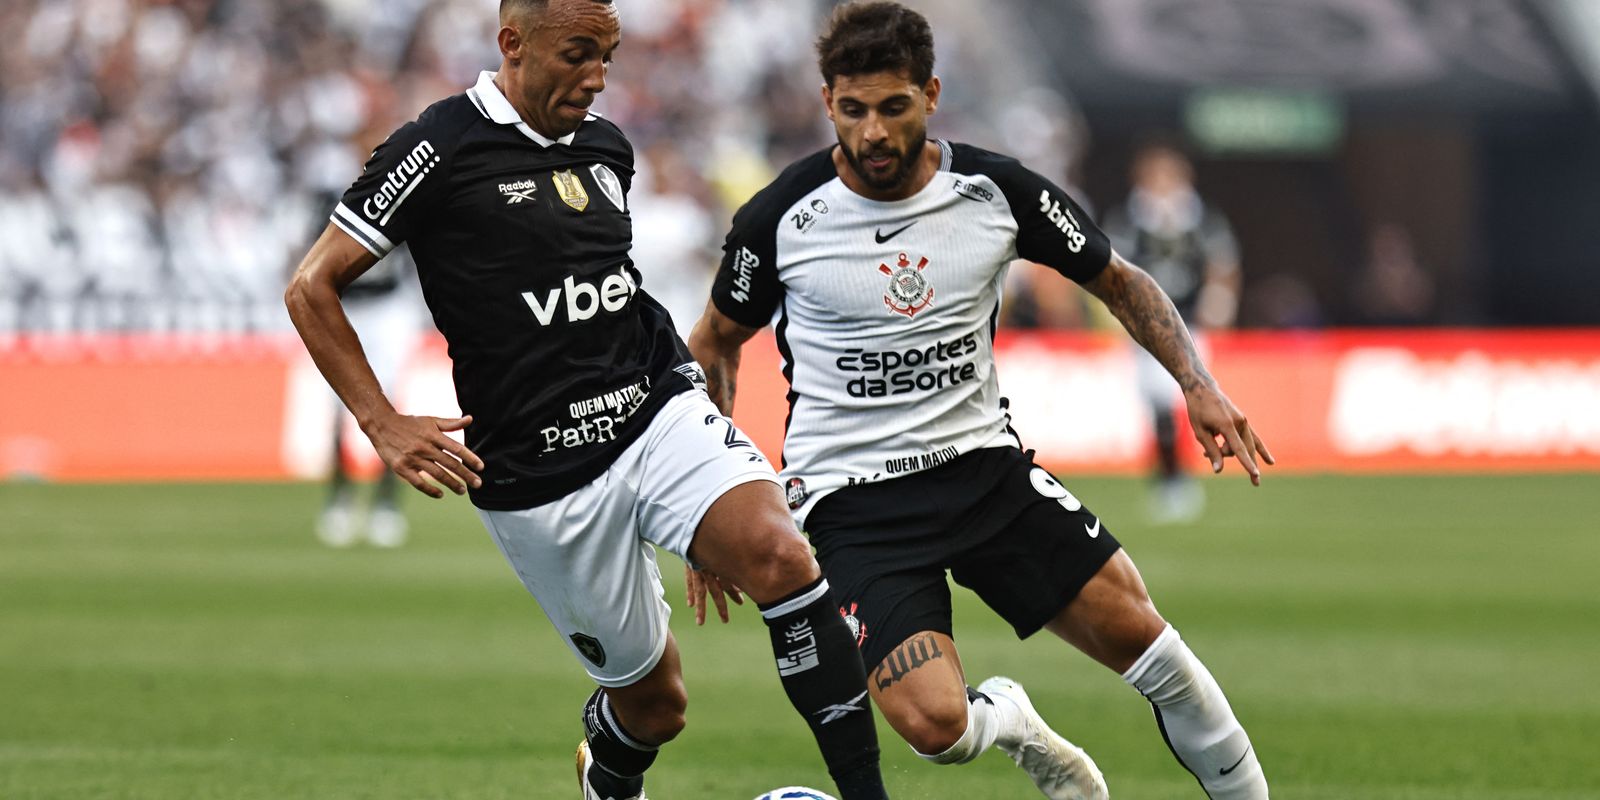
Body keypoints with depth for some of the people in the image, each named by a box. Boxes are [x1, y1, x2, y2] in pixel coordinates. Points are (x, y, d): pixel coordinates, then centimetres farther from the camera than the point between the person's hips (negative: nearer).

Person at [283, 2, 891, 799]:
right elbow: (311, 288, -6)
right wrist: (384, 427, -11)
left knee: (780, 555, -25)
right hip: (539, 477, -4)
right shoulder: (440, 151, -9)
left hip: (660, 412, 4)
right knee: (652, 700, 4)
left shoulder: (605, 147, 10)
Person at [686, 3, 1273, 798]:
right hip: (850, 495, -3)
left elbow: (1119, 282, 9)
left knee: (1137, 634, -6)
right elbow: (715, 344, 6)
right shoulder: (782, 218, -11)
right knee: (934, 724, -21)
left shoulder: (997, 190, -6)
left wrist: (1197, 384, -6)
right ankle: (1007, 720, 16)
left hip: (983, 463, 3)